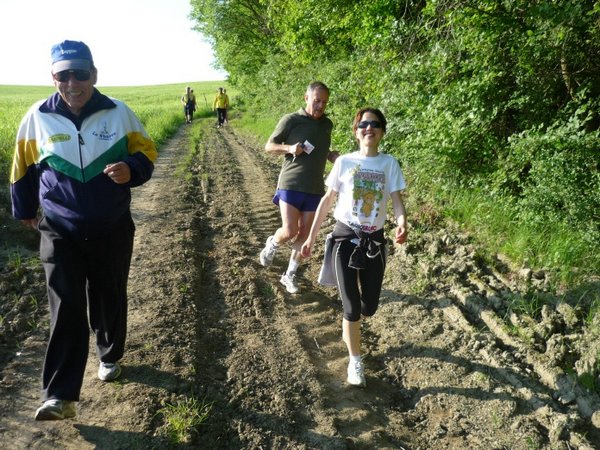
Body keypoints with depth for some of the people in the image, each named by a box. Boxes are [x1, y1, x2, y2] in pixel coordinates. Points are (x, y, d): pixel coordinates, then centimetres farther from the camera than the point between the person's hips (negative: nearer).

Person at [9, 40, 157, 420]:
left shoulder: (119, 113, -6)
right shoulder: (38, 117, -4)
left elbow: (146, 153, 1)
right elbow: (24, 167, 9)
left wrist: (131, 170, -22)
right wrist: (25, 210, 20)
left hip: (113, 230, 1)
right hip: (60, 232, 0)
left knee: (110, 301, 14)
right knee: (66, 310, -4)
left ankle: (110, 357, 41)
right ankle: (60, 396, 3)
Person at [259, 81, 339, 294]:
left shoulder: (327, 124, 10)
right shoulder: (290, 120, -5)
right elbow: (269, 146, 1)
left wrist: (333, 156, 1)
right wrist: (289, 148, -18)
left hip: (315, 188, 5)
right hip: (291, 185, -4)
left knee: (304, 234, 7)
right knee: (289, 231, -10)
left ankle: (290, 275, 22)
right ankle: (272, 244, 25)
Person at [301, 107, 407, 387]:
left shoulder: (389, 163, 1)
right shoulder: (344, 162, -1)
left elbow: (397, 199, -7)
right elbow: (327, 200, 4)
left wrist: (402, 224, -30)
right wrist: (311, 237, 3)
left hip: (375, 241, 2)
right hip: (345, 238, -2)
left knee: (369, 307, 10)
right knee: (351, 308, 0)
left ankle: (348, 327, 45)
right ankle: (355, 361, 19)